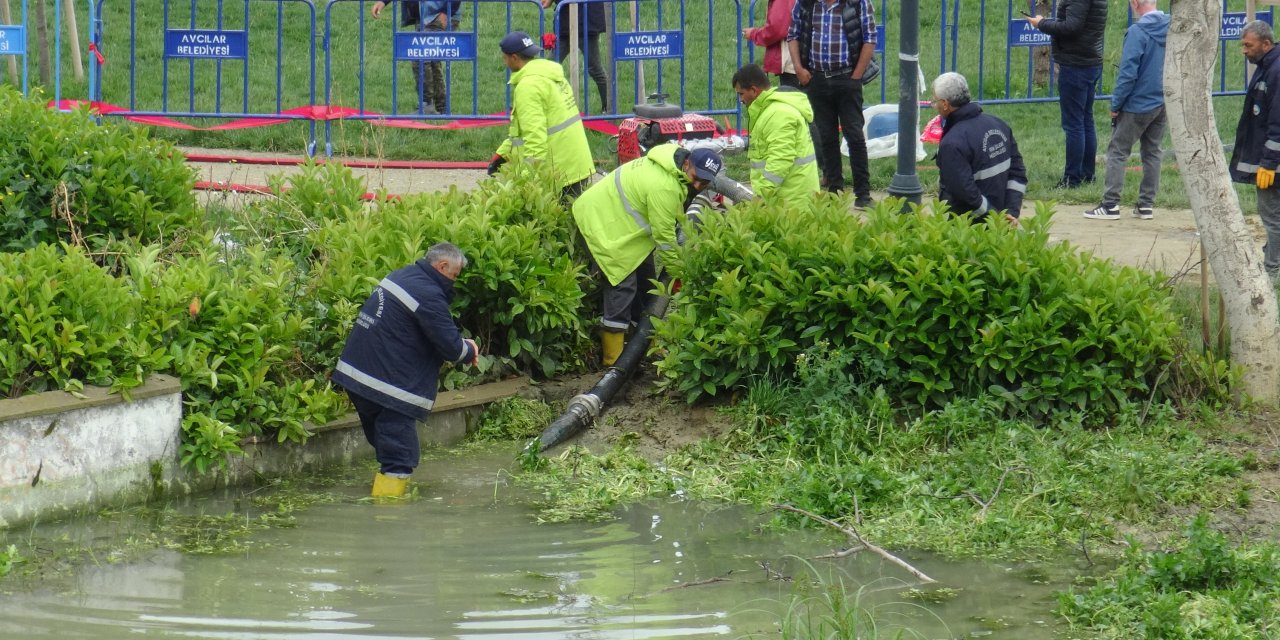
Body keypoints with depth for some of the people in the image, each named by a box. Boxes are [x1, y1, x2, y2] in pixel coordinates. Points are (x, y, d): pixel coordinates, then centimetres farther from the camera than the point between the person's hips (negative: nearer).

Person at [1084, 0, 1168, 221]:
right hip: (1164, 104, 6)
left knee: (1117, 152, 2)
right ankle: (1146, 205, 15)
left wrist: (1116, 104, -8)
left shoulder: (1137, 32, -18)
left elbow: (1128, 73, -17)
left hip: (1138, 105, -6)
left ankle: (1111, 205, -1)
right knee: (1152, 152, 14)